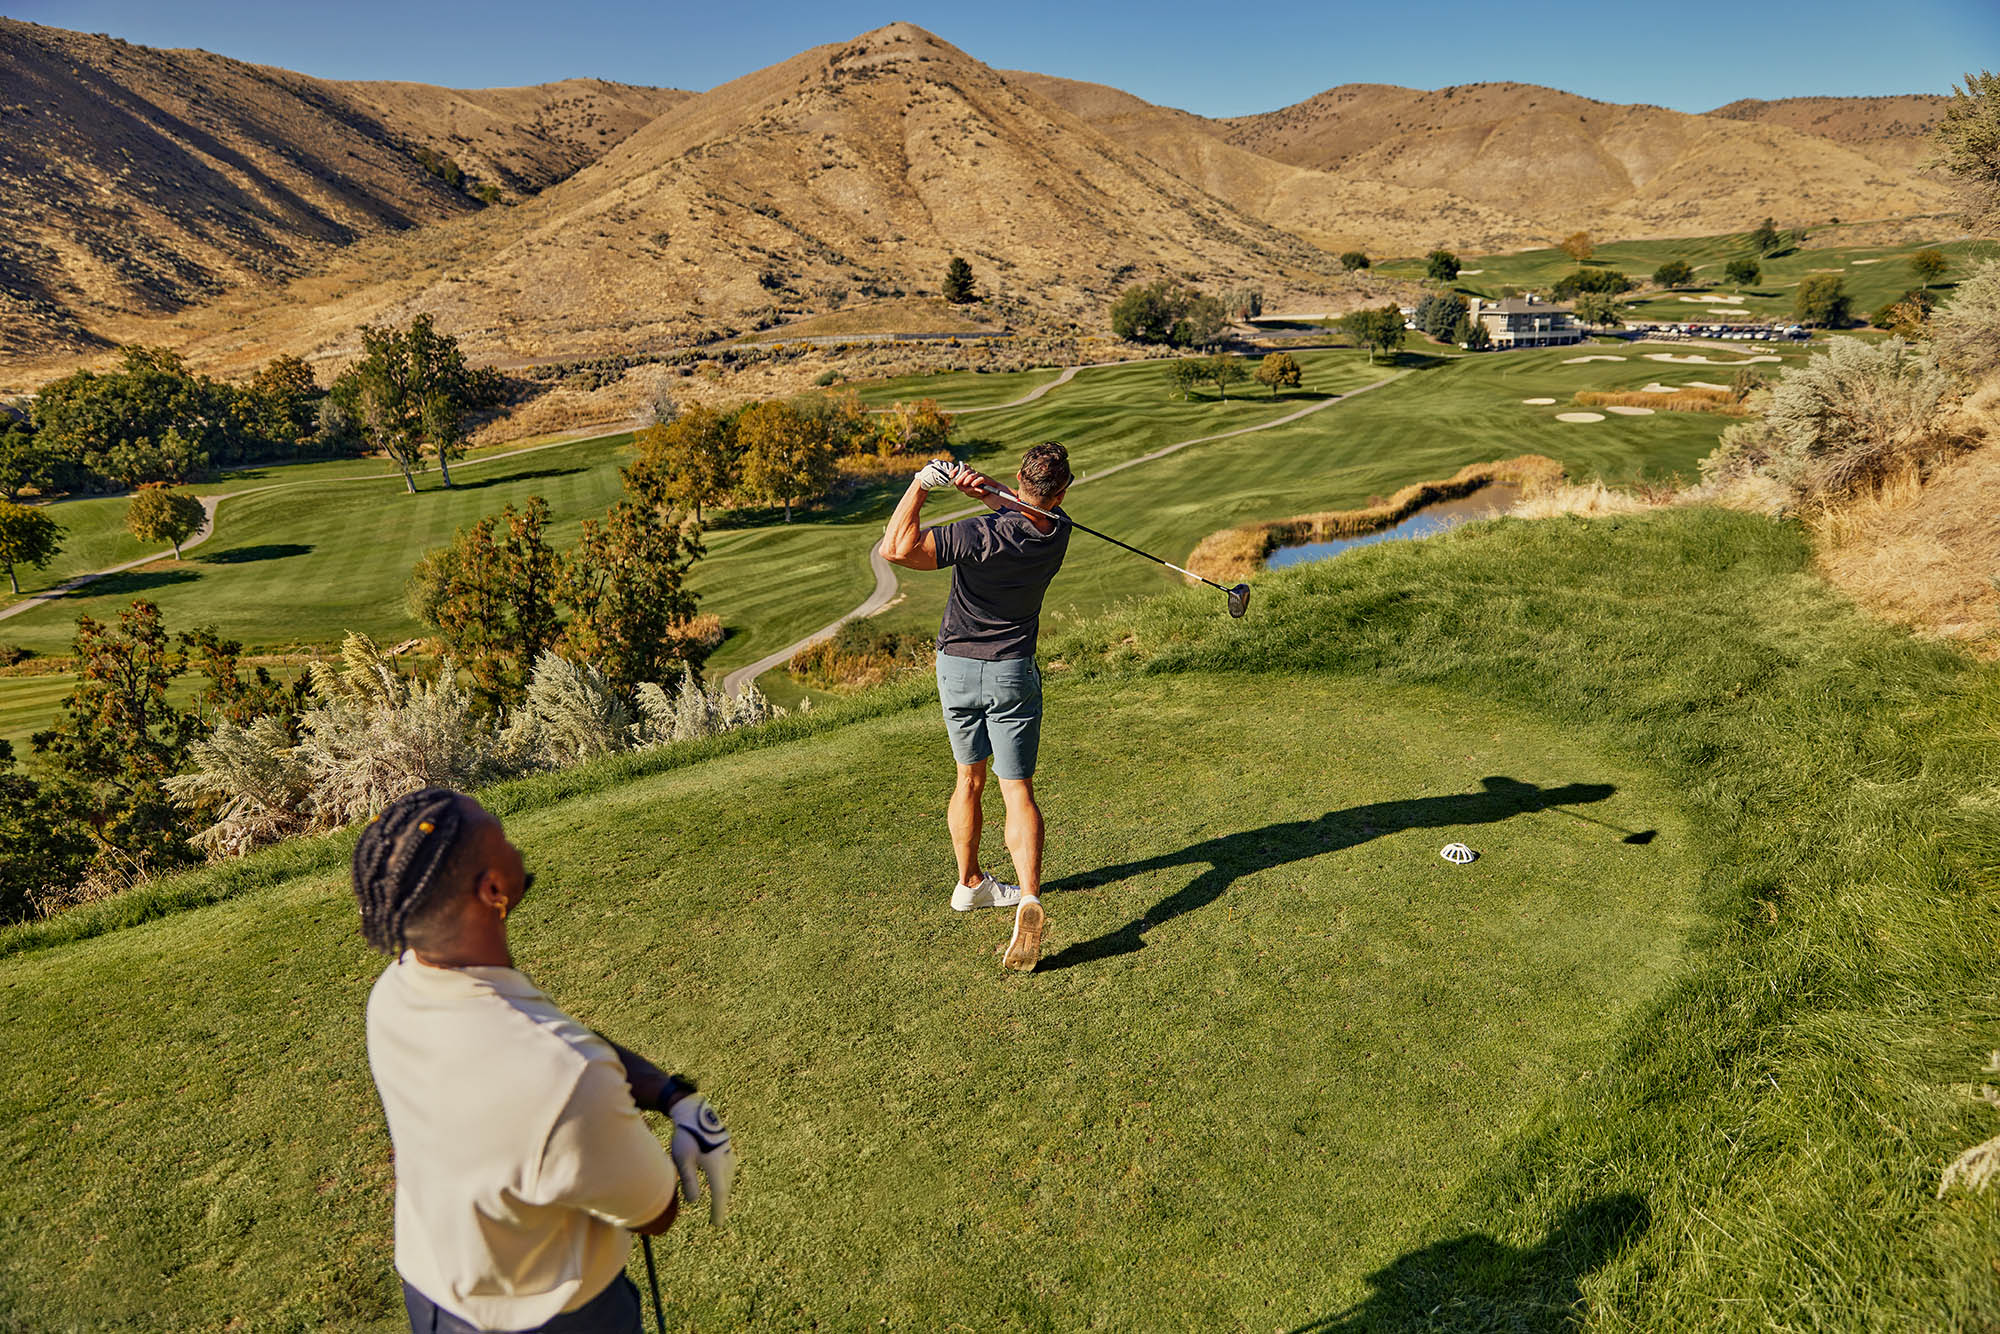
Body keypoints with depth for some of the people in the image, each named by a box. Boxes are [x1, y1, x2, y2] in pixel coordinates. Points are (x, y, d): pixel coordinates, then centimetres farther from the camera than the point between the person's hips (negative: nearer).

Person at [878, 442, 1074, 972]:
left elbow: (895, 549, -28)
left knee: (970, 779, 17)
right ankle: (1028, 899, -18)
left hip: (956, 668, 0)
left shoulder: (984, 536, -23)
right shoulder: (1058, 532, -9)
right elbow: (1021, 509, 9)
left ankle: (970, 883, 34)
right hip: (1013, 673, 1)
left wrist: (921, 483, -20)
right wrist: (985, 487, -11)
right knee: (1018, 791, 0)